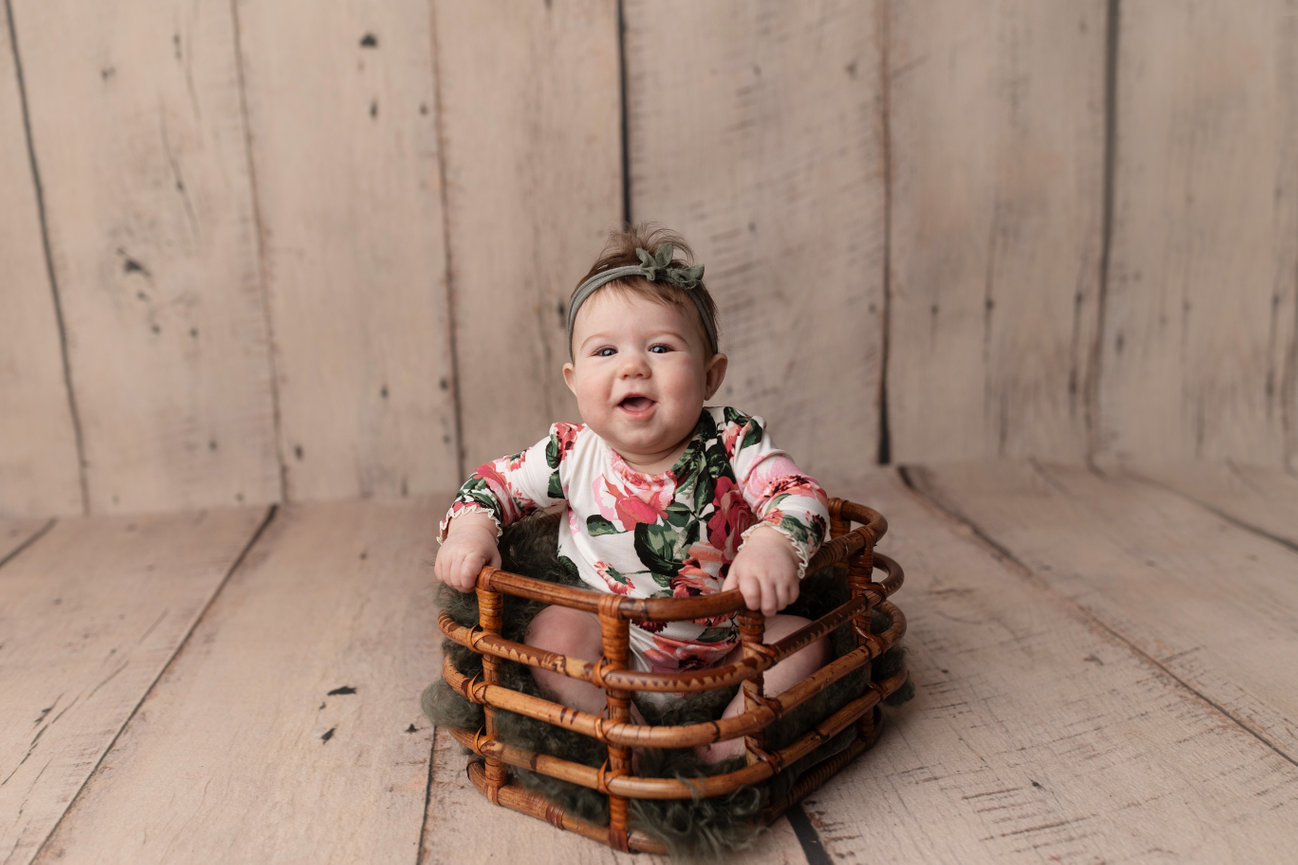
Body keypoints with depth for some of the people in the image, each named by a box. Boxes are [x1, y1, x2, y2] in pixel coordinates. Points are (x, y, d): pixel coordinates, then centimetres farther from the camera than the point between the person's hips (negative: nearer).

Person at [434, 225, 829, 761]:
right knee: (552, 632, -25)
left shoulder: (731, 442, -16)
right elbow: (493, 483, 0)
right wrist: (470, 528, -22)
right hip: (616, 649, 0)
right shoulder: (572, 455, -13)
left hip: (725, 645, 1)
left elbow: (801, 496, -22)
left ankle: (723, 758, -13)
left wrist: (773, 543, -45)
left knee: (801, 641, -17)